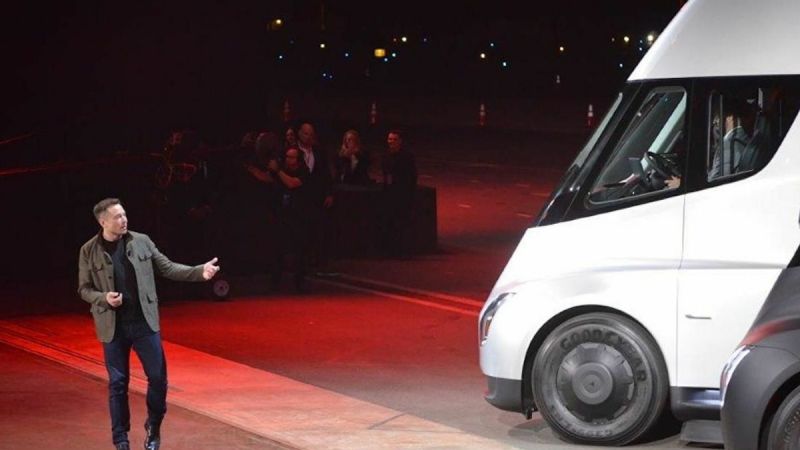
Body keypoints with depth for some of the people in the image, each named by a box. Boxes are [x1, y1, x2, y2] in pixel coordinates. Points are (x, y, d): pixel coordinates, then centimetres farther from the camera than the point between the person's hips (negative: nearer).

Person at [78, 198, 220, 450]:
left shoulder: (141, 241, 1)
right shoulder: (89, 251, -3)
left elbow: (167, 268, 4)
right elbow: (84, 289, 4)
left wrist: (200, 272, -8)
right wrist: (104, 298, -16)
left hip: (144, 322, 1)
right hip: (112, 326, -1)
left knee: (158, 376, 0)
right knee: (118, 383, 4)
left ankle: (154, 428, 22)